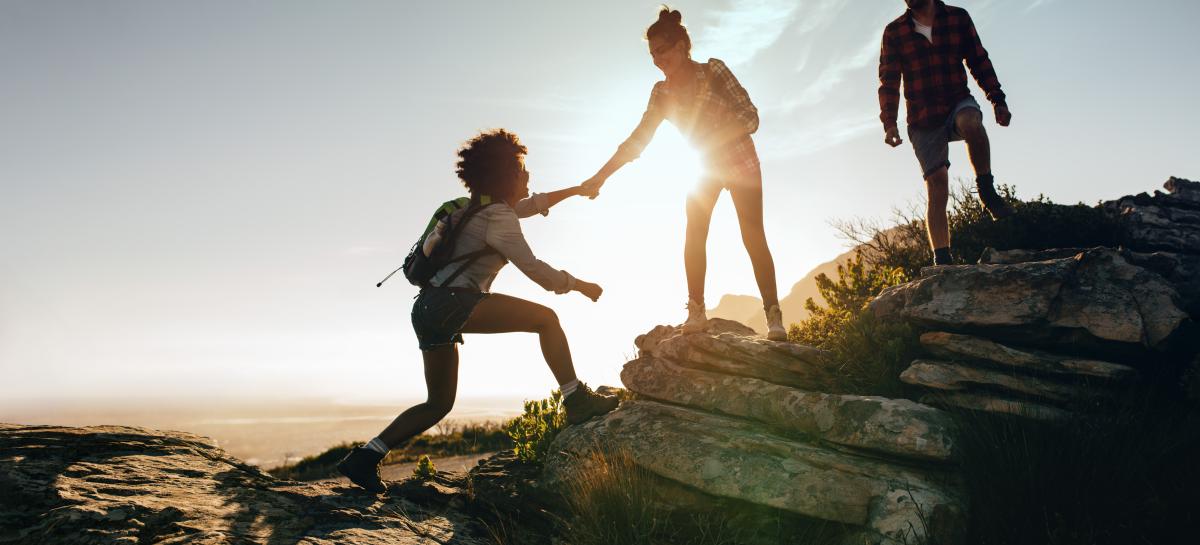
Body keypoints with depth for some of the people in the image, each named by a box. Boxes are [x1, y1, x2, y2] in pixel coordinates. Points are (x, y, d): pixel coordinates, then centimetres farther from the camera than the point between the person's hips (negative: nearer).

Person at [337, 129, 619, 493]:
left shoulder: (483, 206, 23)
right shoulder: (498, 217, -5)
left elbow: (533, 204, 39)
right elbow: (533, 269, -8)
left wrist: (576, 189, 44)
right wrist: (579, 285, 3)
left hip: (429, 309, 10)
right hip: (452, 302, -10)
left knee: (439, 403, 14)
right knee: (546, 319, -8)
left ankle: (365, 456, 9)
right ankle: (576, 400, -9)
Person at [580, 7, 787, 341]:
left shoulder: (713, 71, -20)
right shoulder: (662, 93, -8)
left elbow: (750, 118, -22)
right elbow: (638, 139, -8)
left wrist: (709, 140, -35)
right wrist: (600, 177, -15)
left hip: (741, 163, -4)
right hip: (707, 166, 4)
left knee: (753, 236, -11)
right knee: (694, 233, -9)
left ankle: (773, 314, -8)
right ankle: (696, 311, -3)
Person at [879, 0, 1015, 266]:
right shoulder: (894, 32, 2)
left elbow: (979, 62, 9)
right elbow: (888, 81, -2)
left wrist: (997, 100, 1)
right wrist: (889, 122, -14)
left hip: (958, 103, 0)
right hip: (923, 121, 0)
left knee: (971, 123, -37)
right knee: (937, 186, -8)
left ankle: (986, 191, -16)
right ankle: (942, 260, -7)